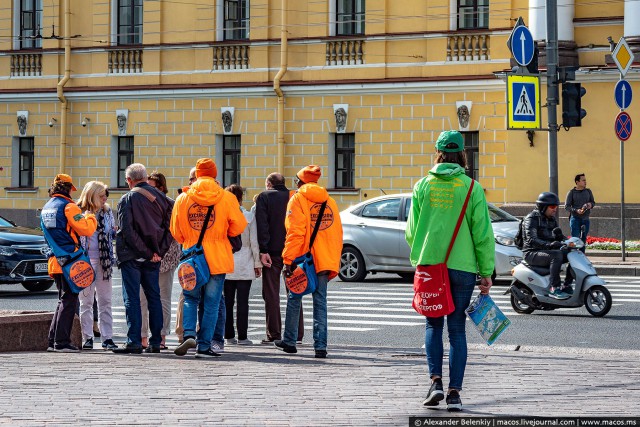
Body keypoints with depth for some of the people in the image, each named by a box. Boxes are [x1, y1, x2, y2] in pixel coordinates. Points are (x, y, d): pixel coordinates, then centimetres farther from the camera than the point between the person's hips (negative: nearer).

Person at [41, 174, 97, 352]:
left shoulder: (46, 208, 16)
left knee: (63, 300, 16)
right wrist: (90, 217, 5)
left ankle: (53, 341, 14)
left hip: (54, 261, 8)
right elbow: (87, 229, -16)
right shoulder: (68, 207, -11)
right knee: (68, 300, -6)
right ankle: (62, 342, -9)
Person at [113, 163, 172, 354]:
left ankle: (134, 342, -8)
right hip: (153, 258, 5)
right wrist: (159, 251, 0)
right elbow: (170, 227, 4)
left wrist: (146, 252, -12)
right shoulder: (160, 198, 8)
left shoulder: (128, 199, -7)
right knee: (154, 297, 10)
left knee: (132, 299, -3)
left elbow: (127, 230, -15)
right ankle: (155, 342, 9)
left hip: (132, 256, -5)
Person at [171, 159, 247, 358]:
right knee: (211, 303, 5)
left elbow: (176, 232, 7)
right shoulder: (226, 198, -7)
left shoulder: (182, 199, -1)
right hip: (218, 259, -1)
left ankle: (188, 334, -6)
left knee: (190, 298, 15)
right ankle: (204, 346, 4)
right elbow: (238, 227, -3)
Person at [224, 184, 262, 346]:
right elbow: (254, 242, -2)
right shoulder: (249, 216, -5)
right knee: (242, 302, 0)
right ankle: (242, 336, -2)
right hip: (245, 265, -1)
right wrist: (257, 263, 6)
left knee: (227, 302, 7)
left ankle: (229, 335, 9)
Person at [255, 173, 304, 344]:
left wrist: (263, 251, -13)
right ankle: (297, 334, 8)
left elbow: (262, 225, -10)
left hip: (273, 252, -3)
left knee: (271, 295, 1)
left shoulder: (264, 197, 0)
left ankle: (274, 335, -3)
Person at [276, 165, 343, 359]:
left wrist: (288, 259, -12)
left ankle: (289, 341, 18)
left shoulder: (298, 199, -4)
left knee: (294, 299, 11)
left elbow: (294, 232, -13)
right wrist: (334, 262, 17)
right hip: (323, 261, 4)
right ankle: (320, 346, -3)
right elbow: (337, 232, 13)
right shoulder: (330, 201, 12)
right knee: (320, 303, 4)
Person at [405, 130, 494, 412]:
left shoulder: (423, 186, 2)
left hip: (428, 264, 1)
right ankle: (454, 392, 1)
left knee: (433, 325, 13)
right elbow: (483, 234, -3)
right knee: (457, 329, 6)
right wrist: (487, 272, 3)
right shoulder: (471, 188, -3)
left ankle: (436, 381, -5)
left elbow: (411, 231, 5)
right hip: (462, 267, -1)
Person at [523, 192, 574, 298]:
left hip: (548, 251, 8)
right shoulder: (531, 218, -11)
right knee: (556, 255, -34)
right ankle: (554, 288, -34)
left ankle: (567, 286, -3)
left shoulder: (552, 219, 15)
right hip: (532, 253, -8)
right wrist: (549, 245, -39)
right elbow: (532, 240, -24)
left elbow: (559, 237, 20)